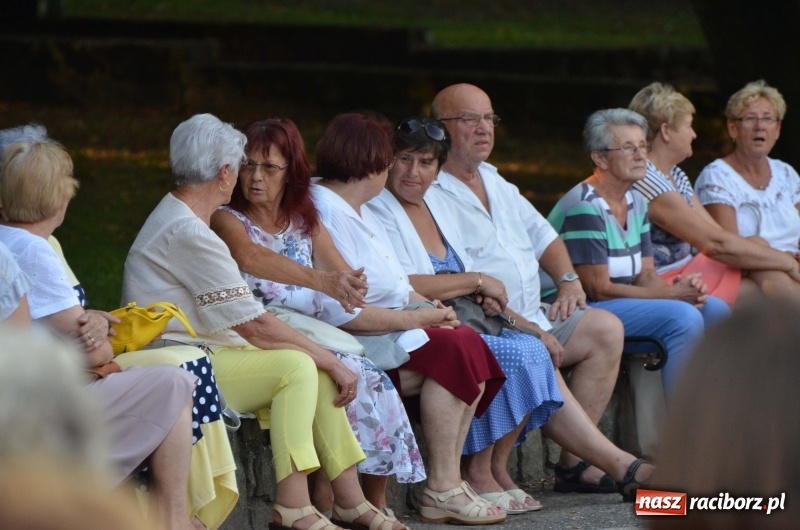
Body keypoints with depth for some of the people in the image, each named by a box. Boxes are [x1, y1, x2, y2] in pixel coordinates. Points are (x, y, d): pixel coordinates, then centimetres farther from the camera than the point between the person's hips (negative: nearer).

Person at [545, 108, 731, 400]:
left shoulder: (636, 203, 12)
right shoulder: (584, 208, -18)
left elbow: (646, 275, 11)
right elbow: (598, 289, -20)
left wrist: (684, 287, -12)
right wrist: (672, 294, -16)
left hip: (619, 300, 10)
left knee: (715, 309, 3)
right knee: (684, 318, -24)